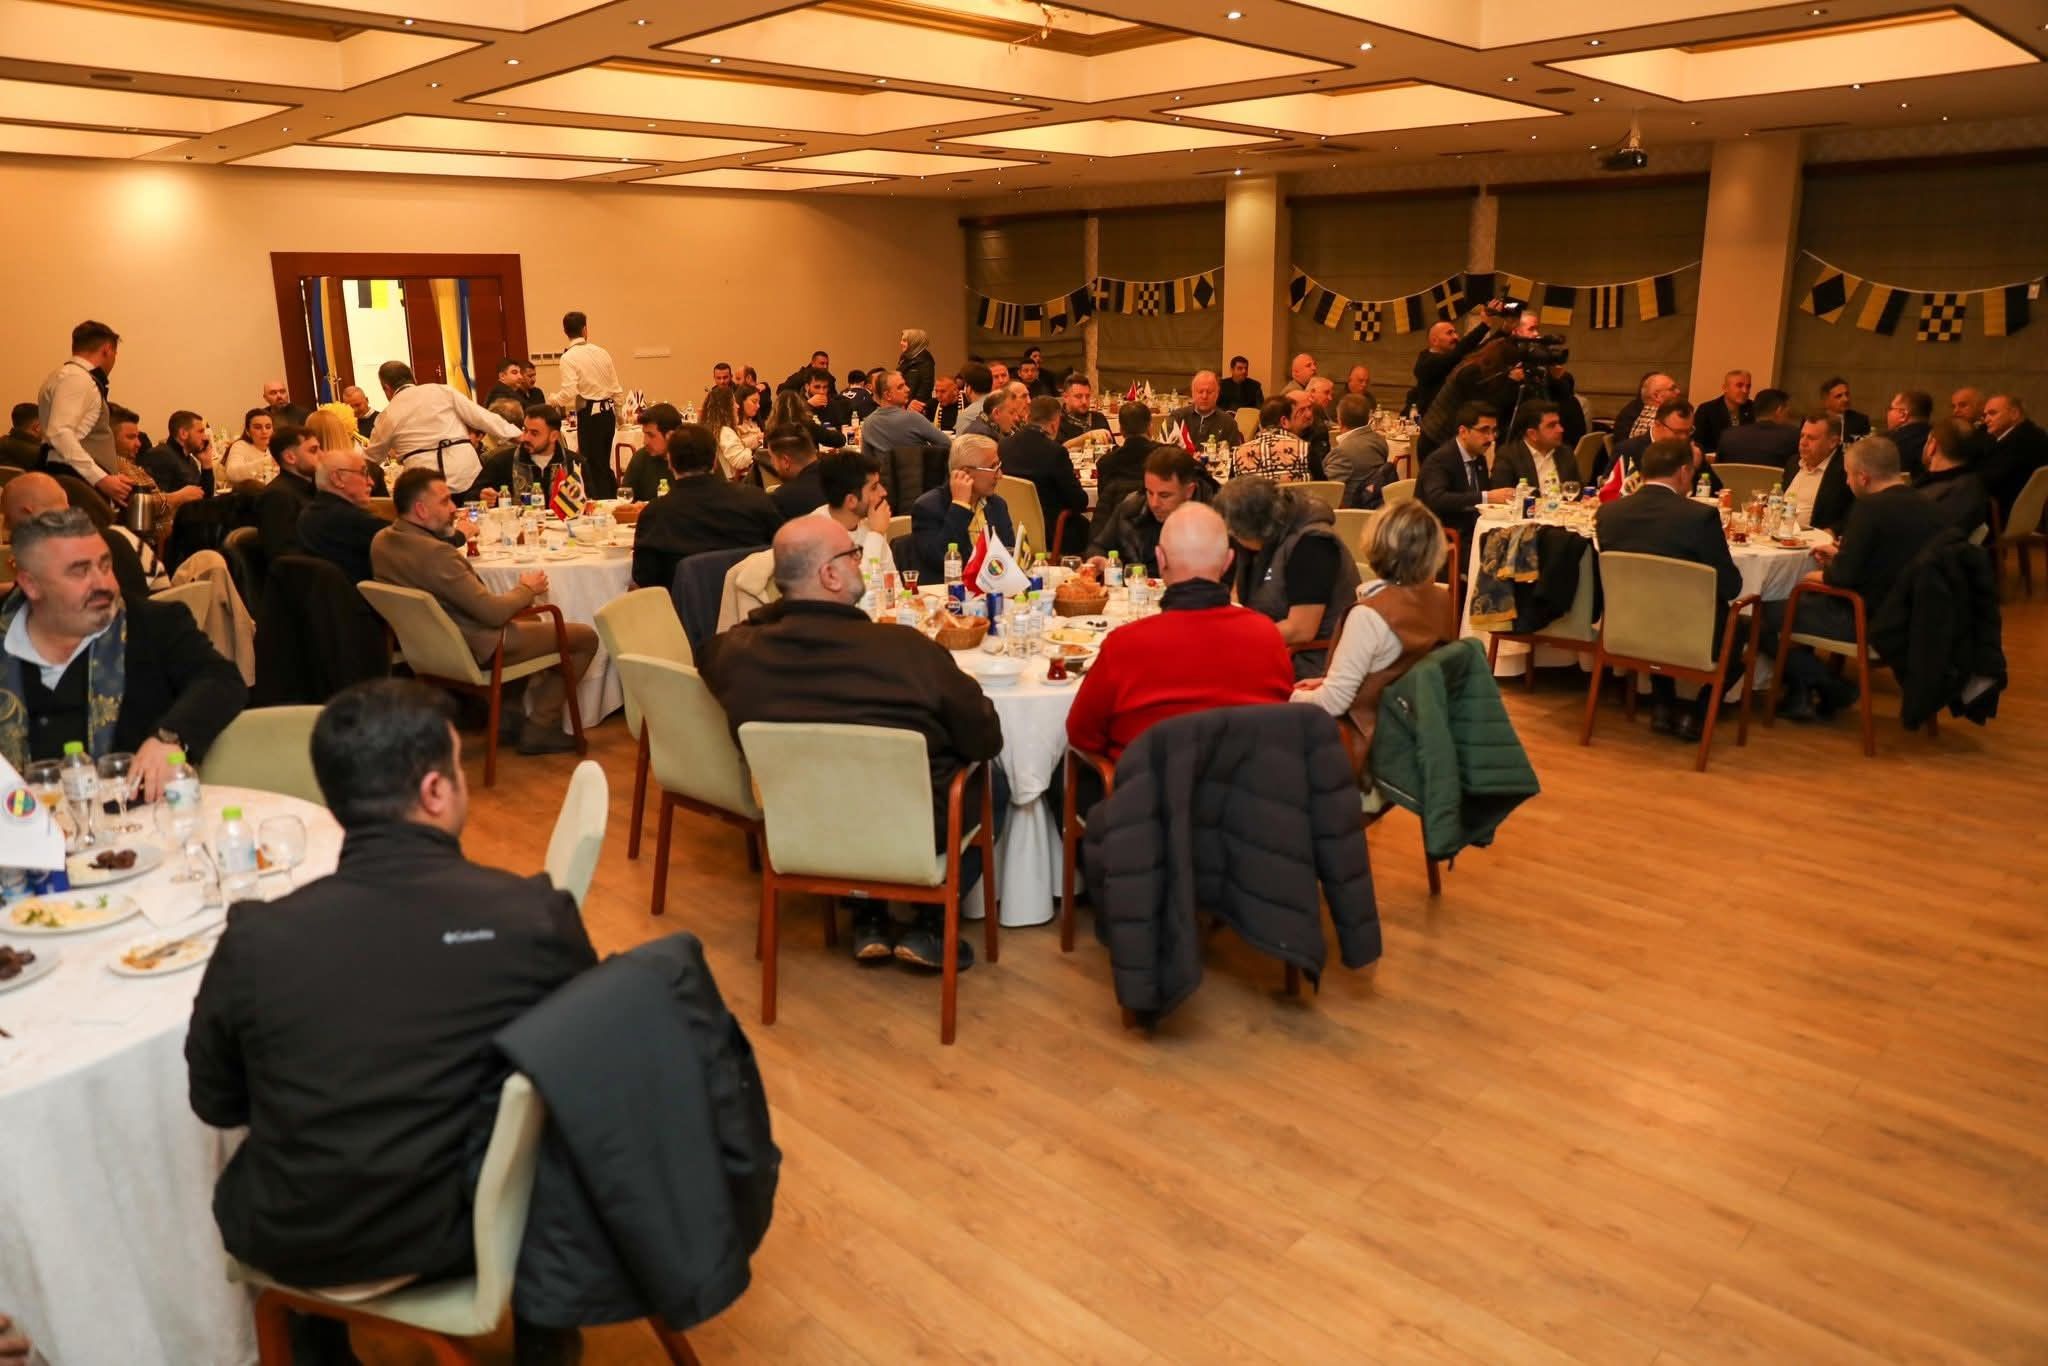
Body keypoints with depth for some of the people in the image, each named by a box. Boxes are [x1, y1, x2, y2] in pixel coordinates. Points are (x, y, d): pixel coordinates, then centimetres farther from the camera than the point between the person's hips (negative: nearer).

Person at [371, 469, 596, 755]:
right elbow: (494, 612, -26)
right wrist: (527, 588, -9)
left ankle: (506, 711, 28)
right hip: (476, 650, -10)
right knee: (585, 637, -1)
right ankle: (539, 728, 5)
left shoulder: (381, 540, -2)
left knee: (530, 620, 34)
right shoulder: (436, 553, -30)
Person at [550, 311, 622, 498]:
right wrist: (618, 417, 23)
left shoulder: (569, 357, -8)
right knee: (604, 465, 17)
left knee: (592, 468, 2)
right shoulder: (601, 352, 8)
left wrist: (555, 400, 3)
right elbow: (617, 390, 11)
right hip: (608, 412, 6)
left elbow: (569, 392, -17)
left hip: (589, 414, -6)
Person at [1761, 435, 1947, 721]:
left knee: (1766, 615, -5)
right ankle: (1803, 692, 24)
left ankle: (1832, 688, 6)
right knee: (1806, 601, 26)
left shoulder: (1870, 507, -20)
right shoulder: (1928, 507, 5)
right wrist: (1841, 555, 19)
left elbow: (1845, 576, -22)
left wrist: (1821, 575, -1)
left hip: (1873, 622, -10)